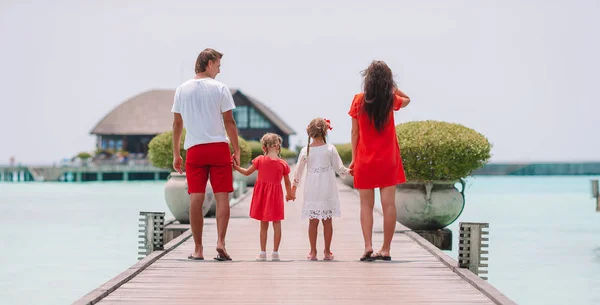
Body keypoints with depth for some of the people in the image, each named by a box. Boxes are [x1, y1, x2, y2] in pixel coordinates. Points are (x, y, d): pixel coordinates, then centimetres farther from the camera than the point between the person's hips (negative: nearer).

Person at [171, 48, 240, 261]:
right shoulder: (219, 88, -2)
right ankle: (220, 242, -10)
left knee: (196, 198, 2)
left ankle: (198, 249, 2)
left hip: (194, 150, 2)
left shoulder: (182, 89, 7)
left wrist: (176, 154, 15)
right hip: (219, 147, -2)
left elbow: (177, 124, 9)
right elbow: (229, 122, -3)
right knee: (222, 196, 2)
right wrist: (237, 151, 3)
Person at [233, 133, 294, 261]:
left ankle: (263, 252, 11)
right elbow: (287, 182, 4)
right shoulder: (283, 164, -6)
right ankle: (275, 252, 4)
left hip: (262, 195, 1)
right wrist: (289, 194, 21)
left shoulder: (260, 160, -7)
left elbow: (247, 172, 3)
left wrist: (236, 167, 16)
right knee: (277, 224, 5)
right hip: (275, 195, -1)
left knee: (263, 224, 10)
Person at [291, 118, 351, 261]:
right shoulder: (330, 149, -6)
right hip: (328, 190, -1)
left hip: (311, 192, 1)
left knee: (313, 221, 5)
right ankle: (327, 252, 7)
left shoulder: (305, 151, -1)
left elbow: (298, 171, 7)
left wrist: (294, 188, 20)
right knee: (328, 221, 5)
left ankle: (313, 252, 6)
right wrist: (348, 171, 23)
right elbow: (339, 168, 1)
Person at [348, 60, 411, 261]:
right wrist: (390, 86, 14)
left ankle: (368, 247, -8)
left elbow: (355, 132, -2)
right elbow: (407, 99, 24)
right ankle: (386, 249, 1)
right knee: (388, 203, 1)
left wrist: (353, 158, 4)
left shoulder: (359, 100, -4)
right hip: (388, 160, 0)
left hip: (365, 160, 0)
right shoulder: (391, 100, -1)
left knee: (366, 204, 5)